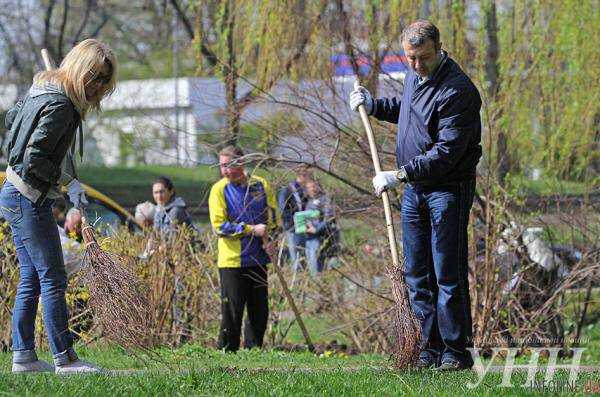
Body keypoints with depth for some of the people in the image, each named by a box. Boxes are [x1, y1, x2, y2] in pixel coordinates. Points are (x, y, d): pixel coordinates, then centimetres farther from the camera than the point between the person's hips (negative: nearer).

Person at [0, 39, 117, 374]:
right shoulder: (60, 106, -20)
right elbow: (35, 160, -23)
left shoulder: (42, 90, 11)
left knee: (31, 279, 11)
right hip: (30, 199, -10)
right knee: (53, 279, -9)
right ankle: (65, 359, -8)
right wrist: (70, 183, -15)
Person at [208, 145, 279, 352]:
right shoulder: (219, 190, -5)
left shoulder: (260, 185, 4)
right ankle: (227, 353, 3)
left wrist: (268, 239, -4)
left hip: (258, 259, 4)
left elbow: (273, 214, 13)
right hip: (232, 261, -4)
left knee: (260, 311, 9)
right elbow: (219, 226, -10)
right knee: (232, 312, -4)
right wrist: (252, 230, -15)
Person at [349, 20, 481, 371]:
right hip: (414, 188, 9)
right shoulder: (414, 77, 9)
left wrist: (400, 174, -28)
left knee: (448, 274, -8)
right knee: (417, 275, 9)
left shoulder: (458, 90, -20)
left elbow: (447, 152, -25)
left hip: (448, 189, -9)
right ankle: (430, 348, 14)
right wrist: (374, 105, 18)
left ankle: (457, 351, -3)